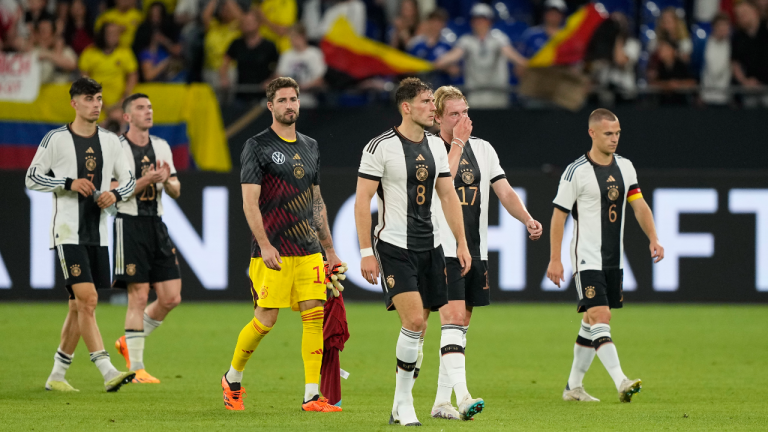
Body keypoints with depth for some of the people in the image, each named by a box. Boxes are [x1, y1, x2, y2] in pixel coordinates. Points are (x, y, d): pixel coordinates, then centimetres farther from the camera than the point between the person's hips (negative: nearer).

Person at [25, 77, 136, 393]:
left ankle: (57, 374, 20)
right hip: (68, 233, -6)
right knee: (88, 299, -17)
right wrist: (69, 183, -15)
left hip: (98, 233, 6)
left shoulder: (109, 141, 11)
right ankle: (108, 372, -22)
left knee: (79, 307, 9)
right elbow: (32, 178, -2)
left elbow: (128, 179, 17)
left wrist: (116, 194, -6)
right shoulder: (56, 139, -3)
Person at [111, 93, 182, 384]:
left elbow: (176, 192, 14)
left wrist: (167, 180, -8)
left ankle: (129, 342, 22)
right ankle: (136, 368, -1)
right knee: (139, 296, -8)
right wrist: (146, 180, -22)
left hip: (157, 226, 6)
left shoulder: (161, 147, 13)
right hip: (130, 226, -6)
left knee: (171, 298, 2)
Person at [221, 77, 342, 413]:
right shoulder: (257, 146, -3)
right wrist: (264, 244, -19)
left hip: (308, 250, 5)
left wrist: (329, 249, 20)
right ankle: (232, 380, 18)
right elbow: (250, 201, -9)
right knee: (266, 318, -5)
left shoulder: (310, 147, 16)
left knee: (315, 315, -6)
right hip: (272, 251, -5)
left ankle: (312, 396, -6)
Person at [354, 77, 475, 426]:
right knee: (414, 321, -15)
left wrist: (462, 243, 10)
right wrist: (366, 252, -13)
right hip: (394, 246, -6)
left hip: (430, 246, 6)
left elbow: (448, 196, 16)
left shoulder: (436, 146, 11)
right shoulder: (381, 147, -9)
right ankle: (403, 403, -4)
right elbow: (362, 201, -9)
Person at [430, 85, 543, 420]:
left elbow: (505, 192, 9)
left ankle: (441, 401, 12)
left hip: (475, 251, 6)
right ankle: (459, 394, -24)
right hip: (443, 250, -6)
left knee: (462, 325, 7)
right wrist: (457, 143, -16)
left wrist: (527, 219, -7)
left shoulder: (482, 149, 12)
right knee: (453, 319, -18)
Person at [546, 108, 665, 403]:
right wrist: (555, 259, -9)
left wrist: (653, 240, -4)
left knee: (591, 323, 11)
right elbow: (559, 214, -6)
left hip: (614, 260, 7)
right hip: (587, 259, -7)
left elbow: (639, 205, 10)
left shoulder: (625, 167, 8)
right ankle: (621, 383, -27)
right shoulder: (576, 172, -9)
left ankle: (573, 387, 20)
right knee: (601, 319, -17)